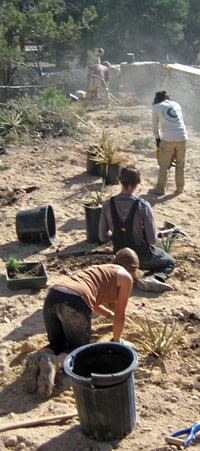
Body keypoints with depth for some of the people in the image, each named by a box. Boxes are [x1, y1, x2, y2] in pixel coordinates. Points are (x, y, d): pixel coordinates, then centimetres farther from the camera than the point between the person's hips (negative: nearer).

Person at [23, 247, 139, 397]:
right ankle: (54, 362, -16)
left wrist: (110, 315, 64)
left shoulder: (100, 268, 35)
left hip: (52, 296, 6)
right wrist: (116, 342, 31)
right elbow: (120, 315, 15)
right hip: (74, 303, -6)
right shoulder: (126, 277, 16)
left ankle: (39, 357, -7)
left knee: (57, 344, 25)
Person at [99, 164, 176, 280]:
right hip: (142, 256, -5)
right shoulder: (143, 205, -23)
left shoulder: (107, 204, -13)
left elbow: (103, 237, -5)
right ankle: (157, 276, -6)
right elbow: (152, 239, -17)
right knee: (170, 262, 23)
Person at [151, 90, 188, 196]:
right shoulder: (176, 104, 16)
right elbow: (181, 121, 18)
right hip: (182, 138, 3)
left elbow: (155, 127, 9)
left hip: (168, 139, -3)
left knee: (163, 166, 8)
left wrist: (158, 139, 23)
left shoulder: (156, 107, 6)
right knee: (180, 164, 16)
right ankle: (180, 188, 22)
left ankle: (160, 189, 13)